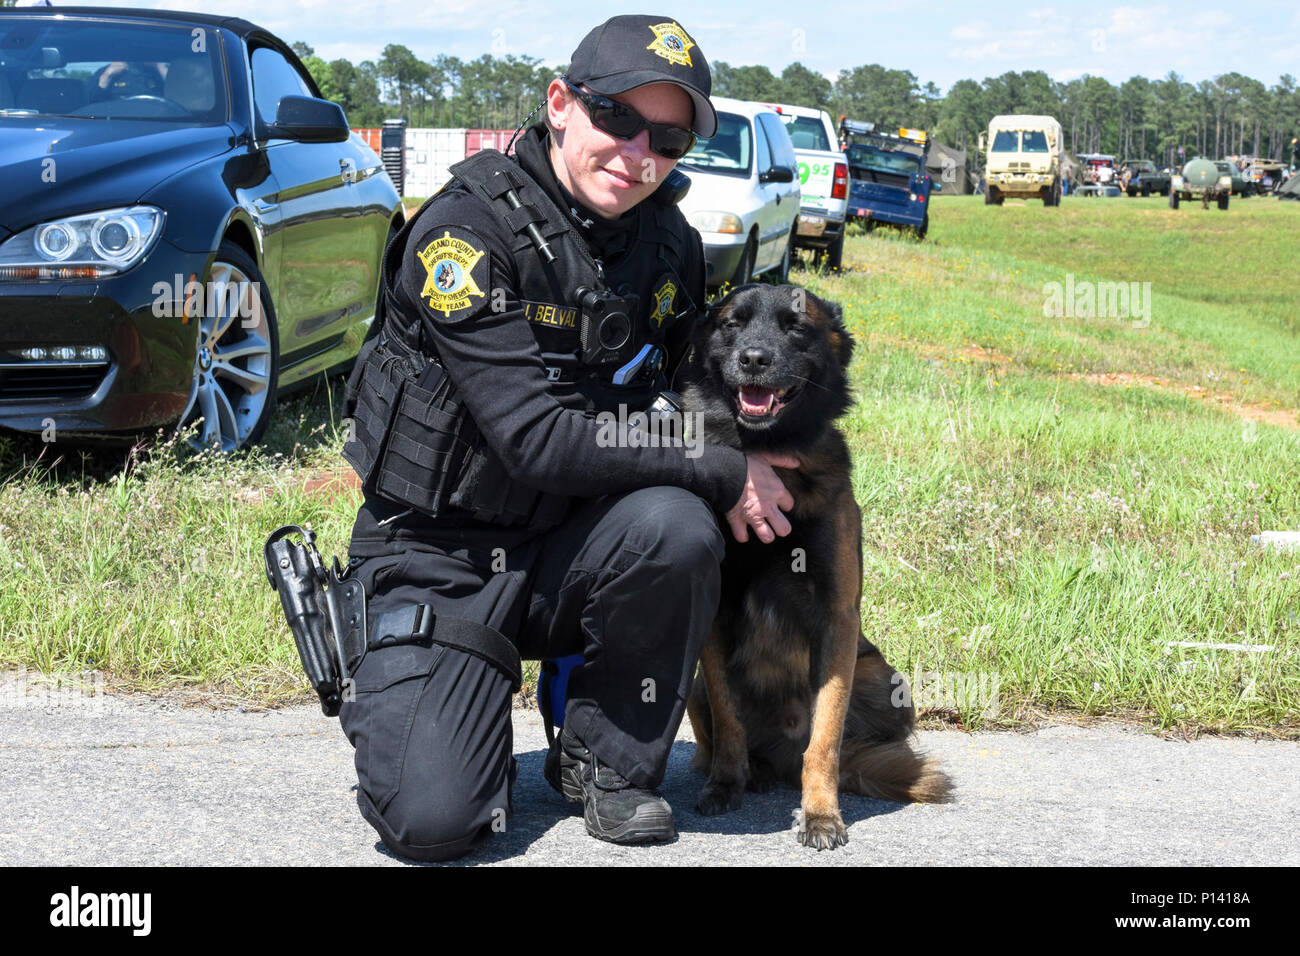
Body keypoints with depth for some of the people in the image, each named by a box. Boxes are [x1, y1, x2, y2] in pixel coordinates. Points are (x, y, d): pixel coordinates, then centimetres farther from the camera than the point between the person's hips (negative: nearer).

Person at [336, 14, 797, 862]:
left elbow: (676, 404, 15)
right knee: (432, 819, -22)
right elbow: (537, 439, -25)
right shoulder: (468, 230, -19)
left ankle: (610, 760, -6)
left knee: (674, 527, -30)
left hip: (568, 552, 5)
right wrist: (723, 474, -22)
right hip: (443, 559, -5)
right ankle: (402, 687, 14)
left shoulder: (670, 247, 1)